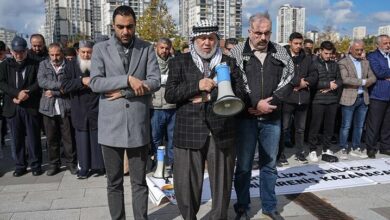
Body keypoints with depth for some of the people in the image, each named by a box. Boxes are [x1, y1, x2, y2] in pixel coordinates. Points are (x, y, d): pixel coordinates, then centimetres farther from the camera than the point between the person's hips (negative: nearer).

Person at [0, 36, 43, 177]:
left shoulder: (34, 64, 4)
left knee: (33, 138, 2)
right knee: (17, 139, 8)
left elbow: (39, 82, -3)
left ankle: (36, 165, 13)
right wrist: (17, 93, -15)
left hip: (31, 107, -2)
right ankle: (20, 166, 19)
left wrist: (26, 93, -17)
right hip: (13, 107, 2)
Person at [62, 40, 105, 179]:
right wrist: (81, 81, -17)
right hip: (79, 110, 2)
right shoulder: (71, 66, 5)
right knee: (82, 139, 7)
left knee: (96, 138, 5)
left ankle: (98, 166, 16)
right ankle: (83, 167, 17)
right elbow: (65, 86, -6)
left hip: (96, 109, -1)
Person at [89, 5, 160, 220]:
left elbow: (155, 82, -5)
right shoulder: (100, 49, 4)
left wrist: (123, 92, -11)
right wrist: (128, 79, -17)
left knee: (139, 182, 11)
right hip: (111, 125, 0)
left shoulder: (147, 49, 5)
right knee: (114, 183, 12)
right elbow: (95, 83, -8)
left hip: (138, 125, 0)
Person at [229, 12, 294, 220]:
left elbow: (289, 81, 3)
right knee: (243, 165, 6)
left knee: (269, 164, 13)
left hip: (272, 118, 3)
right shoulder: (237, 52, -2)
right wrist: (256, 104, -13)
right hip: (246, 117, -2)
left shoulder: (280, 52, 7)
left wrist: (269, 104, -9)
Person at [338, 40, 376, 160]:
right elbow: (345, 79, -20)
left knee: (359, 126, 12)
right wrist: (362, 81, -17)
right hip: (349, 98, -6)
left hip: (363, 98, 6)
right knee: (346, 126, 1)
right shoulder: (343, 62, -6)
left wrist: (366, 82, -14)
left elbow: (373, 78, 8)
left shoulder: (366, 63, 14)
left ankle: (356, 148, 23)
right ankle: (344, 149, 12)